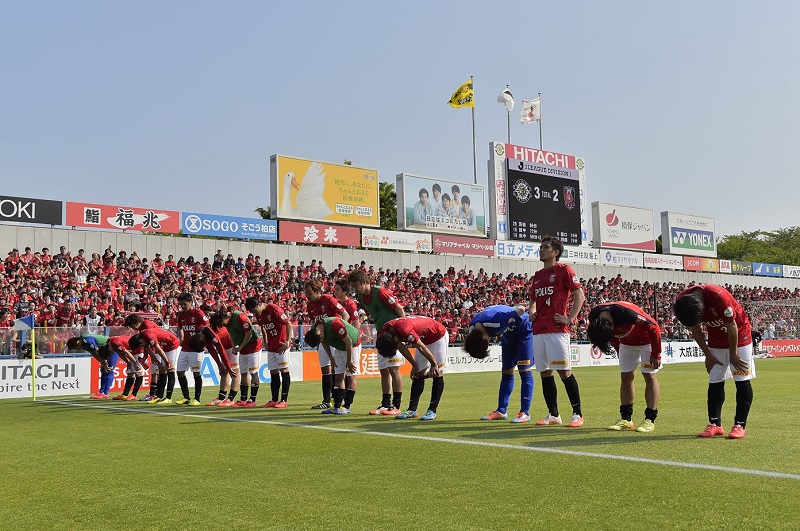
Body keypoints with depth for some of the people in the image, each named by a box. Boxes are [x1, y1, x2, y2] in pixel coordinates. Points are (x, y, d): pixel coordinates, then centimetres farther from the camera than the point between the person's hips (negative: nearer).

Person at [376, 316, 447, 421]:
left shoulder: (405, 330, -38)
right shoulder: (386, 330, -13)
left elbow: (421, 347, -26)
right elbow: (402, 348, 0)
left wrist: (434, 364, -14)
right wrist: (414, 365, 4)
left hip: (438, 336, -8)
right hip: (424, 339, 8)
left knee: (437, 373, -11)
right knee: (418, 374, 4)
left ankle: (432, 411, -12)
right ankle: (412, 410, 3)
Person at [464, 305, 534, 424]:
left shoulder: (496, 319, -41)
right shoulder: (472, 328, -16)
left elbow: (521, 309, -30)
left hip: (523, 330, -7)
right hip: (508, 334, 7)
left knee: (524, 370, -10)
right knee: (506, 372, 8)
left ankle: (525, 413, -11)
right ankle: (501, 411, 11)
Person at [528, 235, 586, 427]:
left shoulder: (564, 270, -1)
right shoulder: (538, 275, 20)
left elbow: (579, 295, -6)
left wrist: (570, 318, -12)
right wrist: (531, 312, 11)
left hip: (557, 330, -7)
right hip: (538, 330, 7)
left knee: (564, 371, -8)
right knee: (544, 372, 7)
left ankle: (577, 414, 1)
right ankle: (553, 415, 15)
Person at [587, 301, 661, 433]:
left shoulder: (626, 313, -40)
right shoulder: (594, 318, -22)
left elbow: (654, 327, -26)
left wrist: (656, 355, -19)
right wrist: (619, 352, 6)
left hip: (646, 339, -6)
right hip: (626, 342, 6)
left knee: (649, 376, -8)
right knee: (626, 377, 2)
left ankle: (650, 420, -8)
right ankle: (626, 419, 6)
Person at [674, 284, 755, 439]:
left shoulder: (718, 296, -37)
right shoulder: (681, 302, -20)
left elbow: (732, 326, -23)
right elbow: (695, 330, -4)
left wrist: (733, 355, -12)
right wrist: (708, 355, -3)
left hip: (739, 335, -5)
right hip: (716, 340, 5)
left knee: (742, 380, -6)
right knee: (715, 382, 3)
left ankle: (740, 425, -4)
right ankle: (715, 424, 7)